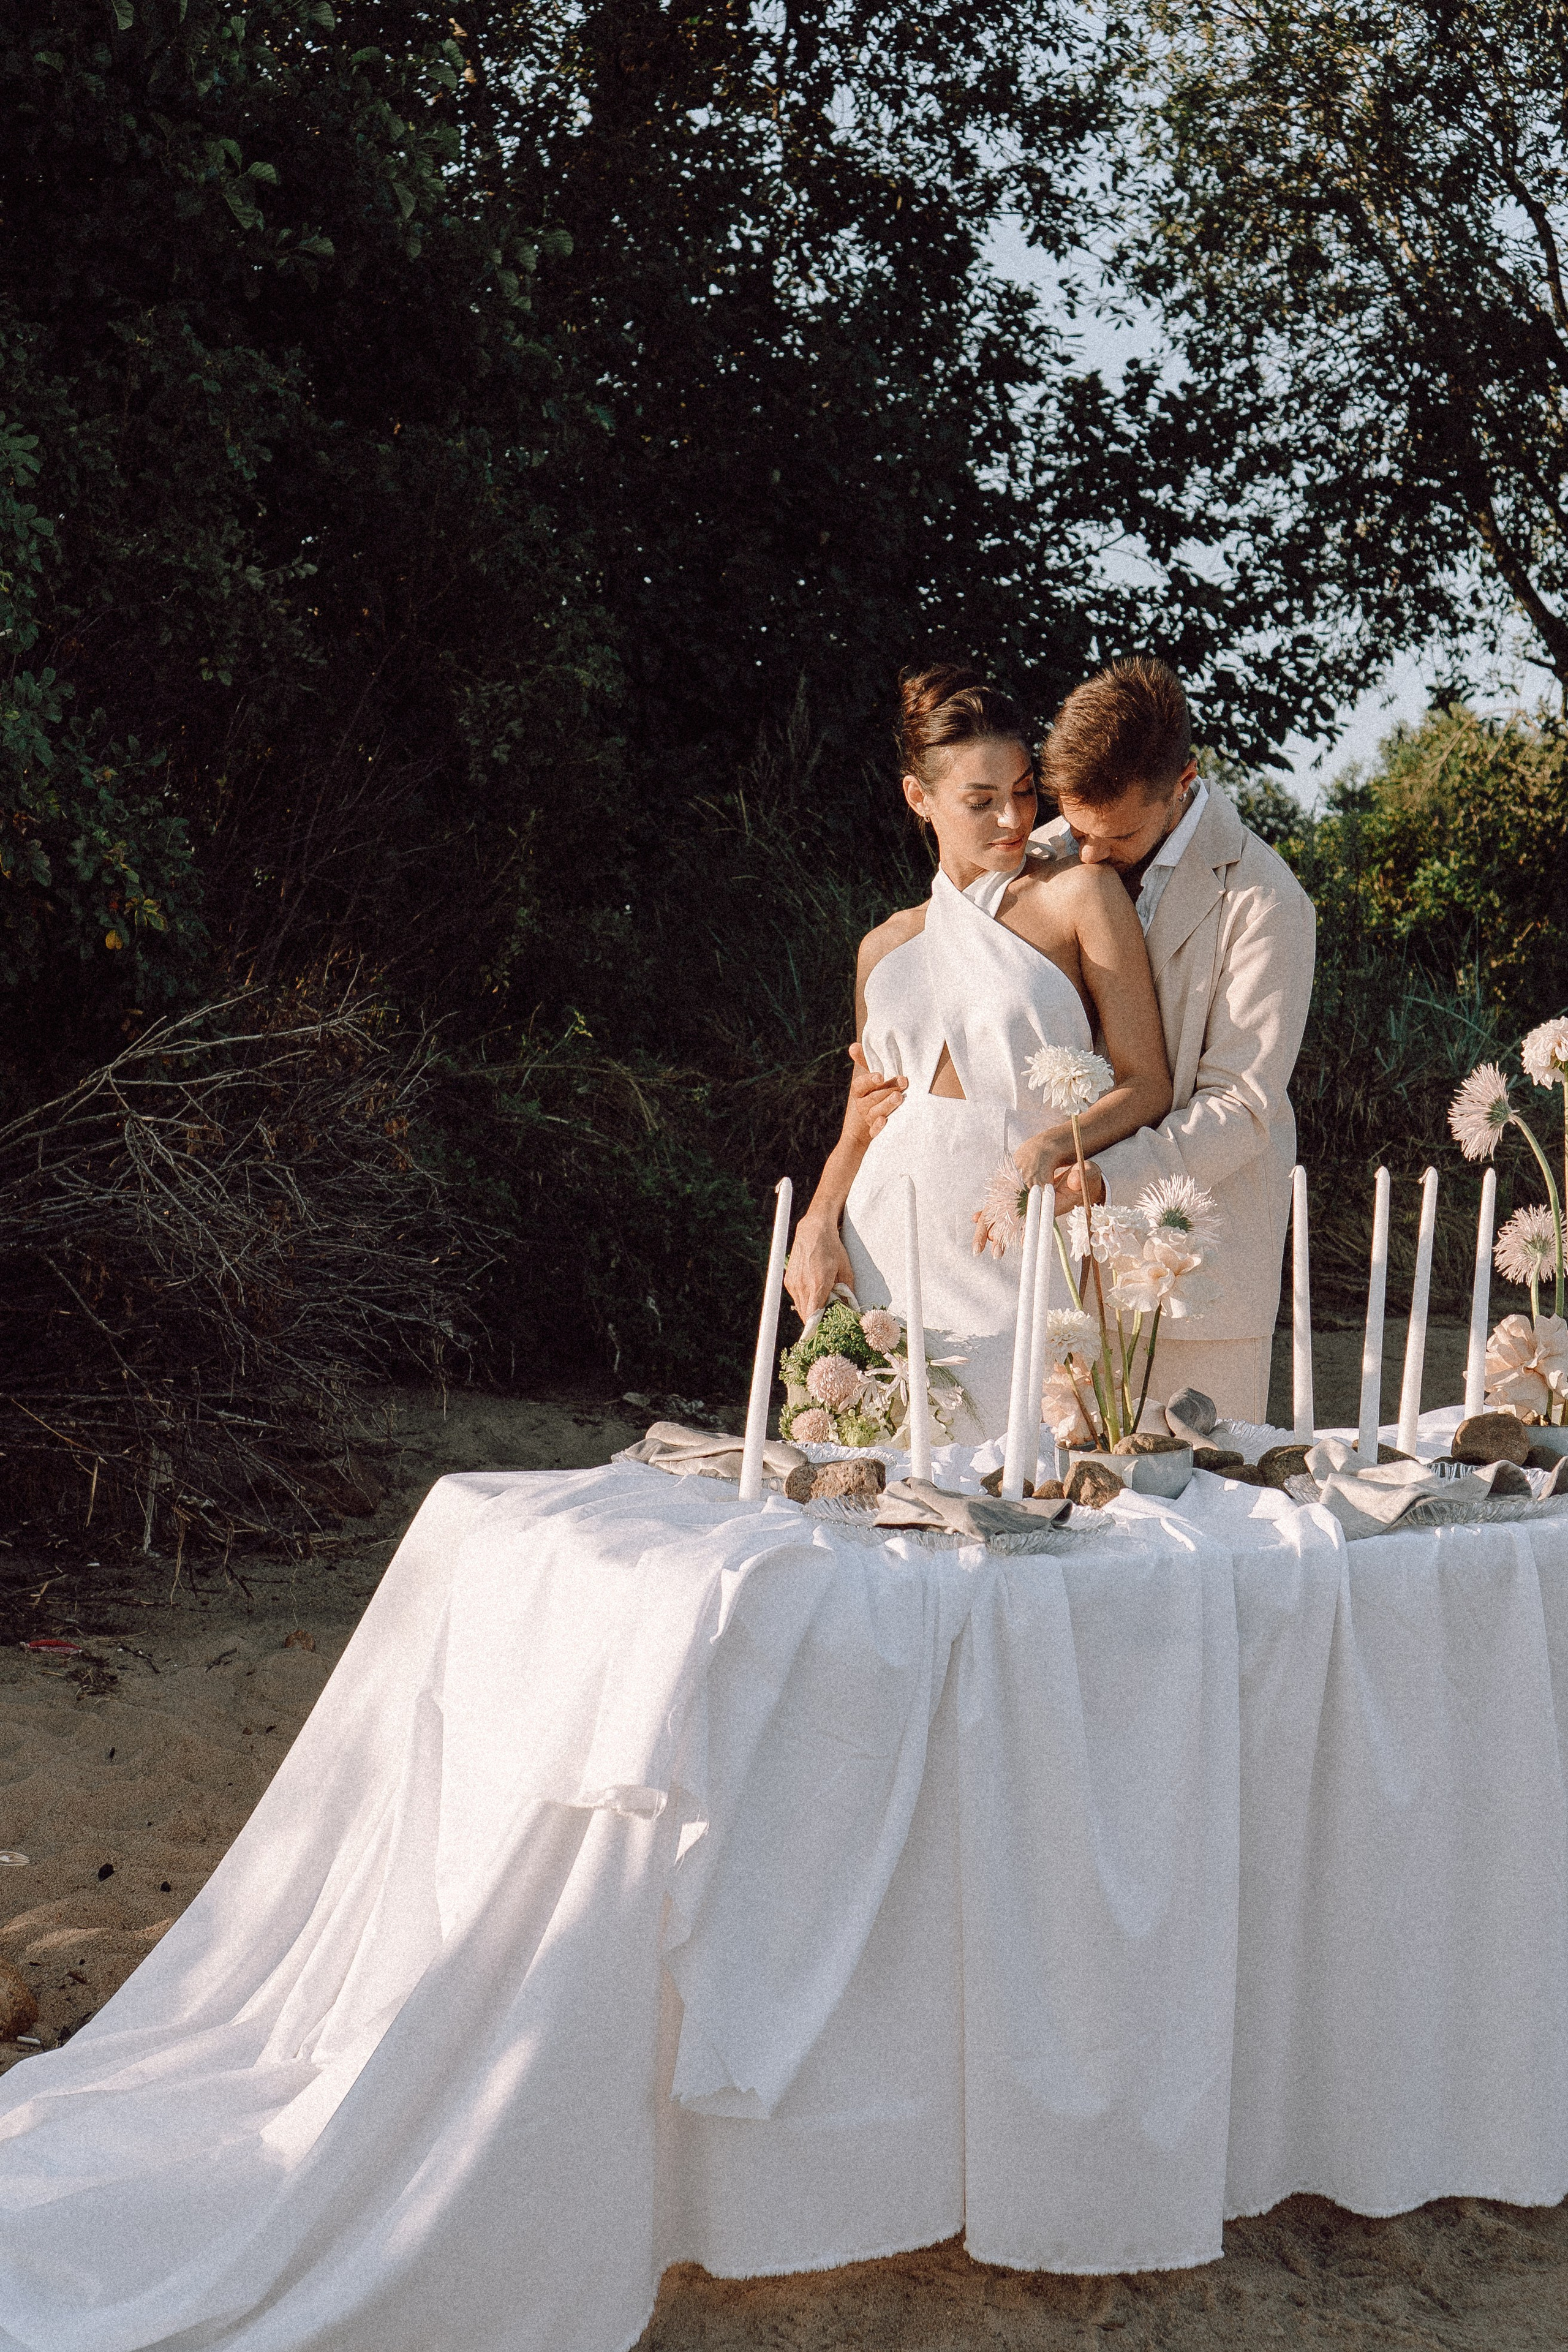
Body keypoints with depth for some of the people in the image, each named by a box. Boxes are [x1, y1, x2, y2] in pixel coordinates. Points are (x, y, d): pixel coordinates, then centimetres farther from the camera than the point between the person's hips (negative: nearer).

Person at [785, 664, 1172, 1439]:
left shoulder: (1079, 894, 3)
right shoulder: (888, 946, 16)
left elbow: (1147, 1085, -2)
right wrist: (818, 1222, -1)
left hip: (1011, 1246, -3)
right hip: (884, 1239, 3)